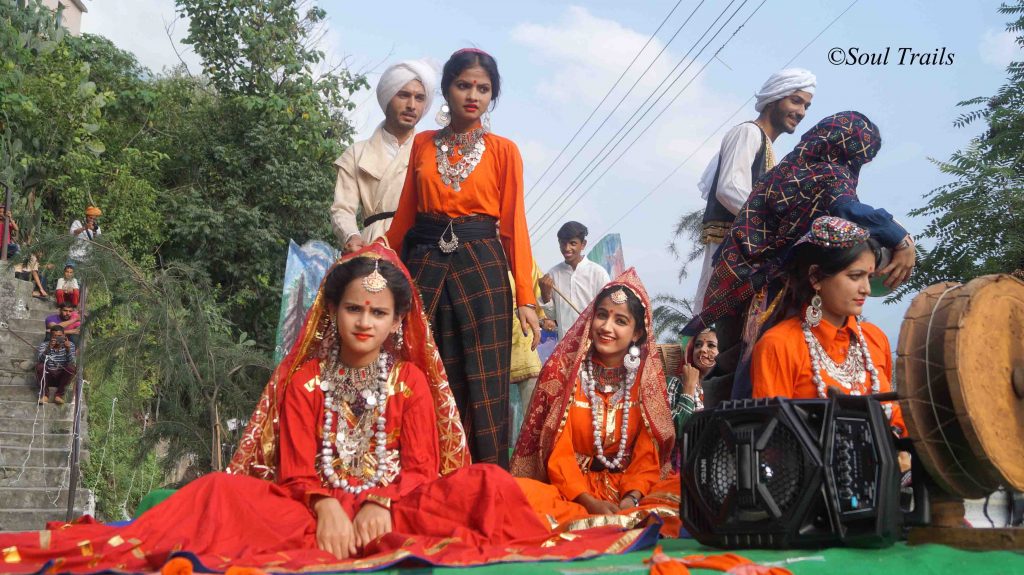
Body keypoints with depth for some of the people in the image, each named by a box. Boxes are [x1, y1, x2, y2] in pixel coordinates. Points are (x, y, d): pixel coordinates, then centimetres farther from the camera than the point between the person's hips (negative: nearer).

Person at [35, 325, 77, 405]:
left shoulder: (70, 345, -3)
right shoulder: (44, 345, -5)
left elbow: (73, 363, -16)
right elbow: (39, 361, -23)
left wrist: (68, 350, -32)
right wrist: (48, 349, -38)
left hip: (62, 377, 0)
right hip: (47, 377, 0)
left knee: (71, 368, -27)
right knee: (40, 366, -27)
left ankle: (59, 394, -17)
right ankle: (44, 394, -13)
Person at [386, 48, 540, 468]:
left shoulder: (503, 151, 5)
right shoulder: (423, 145, 12)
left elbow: (514, 225, 1)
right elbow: (405, 214, 14)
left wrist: (526, 298, -6)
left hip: (483, 268, -2)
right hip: (426, 266, 2)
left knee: (485, 386, -2)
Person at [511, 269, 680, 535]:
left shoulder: (647, 376, 4)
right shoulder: (562, 368, -2)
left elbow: (647, 452, 0)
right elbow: (557, 451, -6)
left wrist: (631, 498, -19)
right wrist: (589, 501, -20)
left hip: (631, 486, 2)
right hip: (570, 490, -1)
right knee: (521, 491, -33)